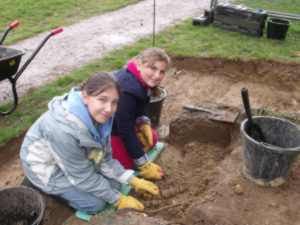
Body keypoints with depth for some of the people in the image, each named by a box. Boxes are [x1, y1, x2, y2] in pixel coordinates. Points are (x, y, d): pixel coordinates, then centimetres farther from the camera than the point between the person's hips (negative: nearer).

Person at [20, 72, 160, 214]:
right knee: (95, 203, -9)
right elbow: (83, 177, -27)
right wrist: (117, 199, -18)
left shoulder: (96, 116, -18)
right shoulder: (64, 129, -40)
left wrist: (132, 180, -13)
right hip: (46, 167, -6)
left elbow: (104, 158, -6)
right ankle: (51, 189, 11)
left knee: (114, 182, 5)